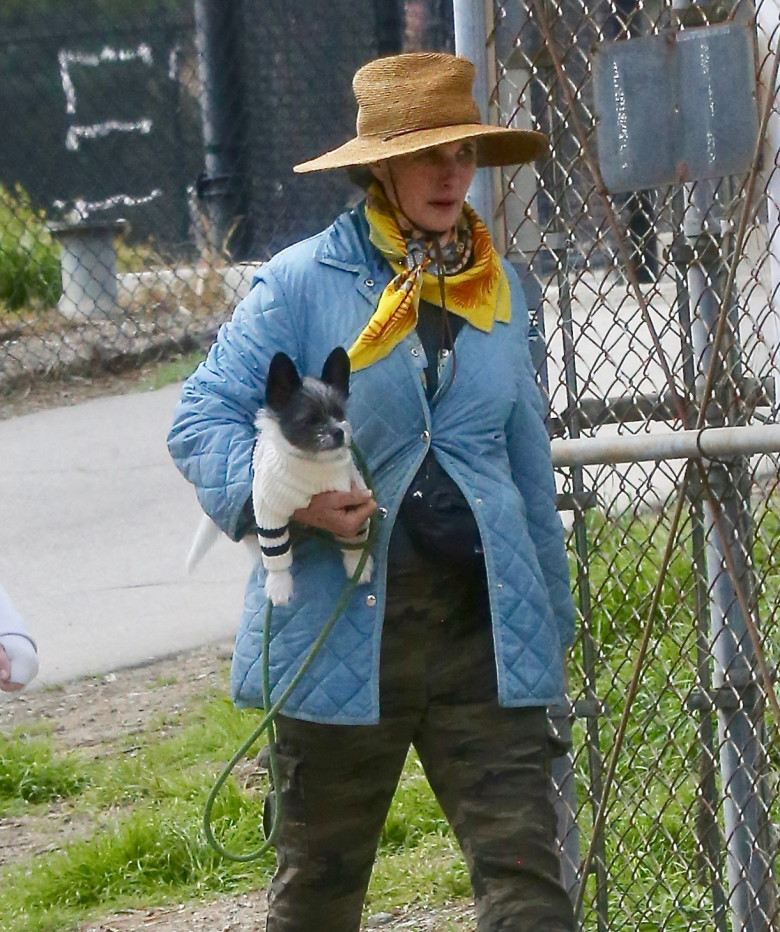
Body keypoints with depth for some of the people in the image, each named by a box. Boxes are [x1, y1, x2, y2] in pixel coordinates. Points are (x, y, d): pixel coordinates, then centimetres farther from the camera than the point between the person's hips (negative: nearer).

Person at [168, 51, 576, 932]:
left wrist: (552, 613, 20)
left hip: (481, 624, 3)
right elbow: (201, 419, -4)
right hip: (340, 621, -3)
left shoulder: (499, 289, 12)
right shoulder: (301, 283, -3)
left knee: (523, 861, -8)